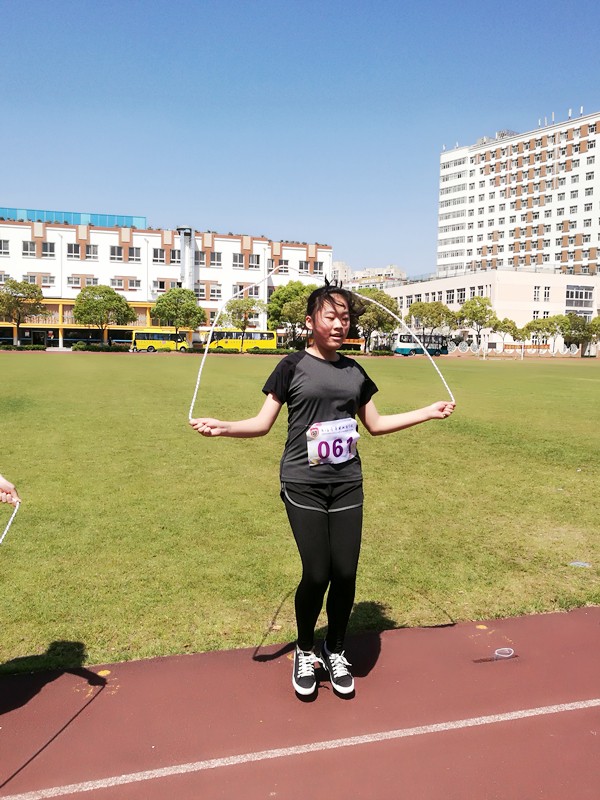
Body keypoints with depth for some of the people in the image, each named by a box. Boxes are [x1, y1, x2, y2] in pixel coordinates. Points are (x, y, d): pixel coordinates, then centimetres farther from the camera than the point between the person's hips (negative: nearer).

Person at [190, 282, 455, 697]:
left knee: (345, 573, 3)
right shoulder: (293, 366, -2)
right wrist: (222, 426, -21)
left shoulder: (354, 371, 10)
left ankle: (336, 651, 29)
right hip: (304, 485, -4)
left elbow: (376, 423, 19)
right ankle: (305, 652, 24)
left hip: (347, 484, 4)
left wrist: (430, 412, 19)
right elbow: (263, 423, -3)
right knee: (317, 574, -5)